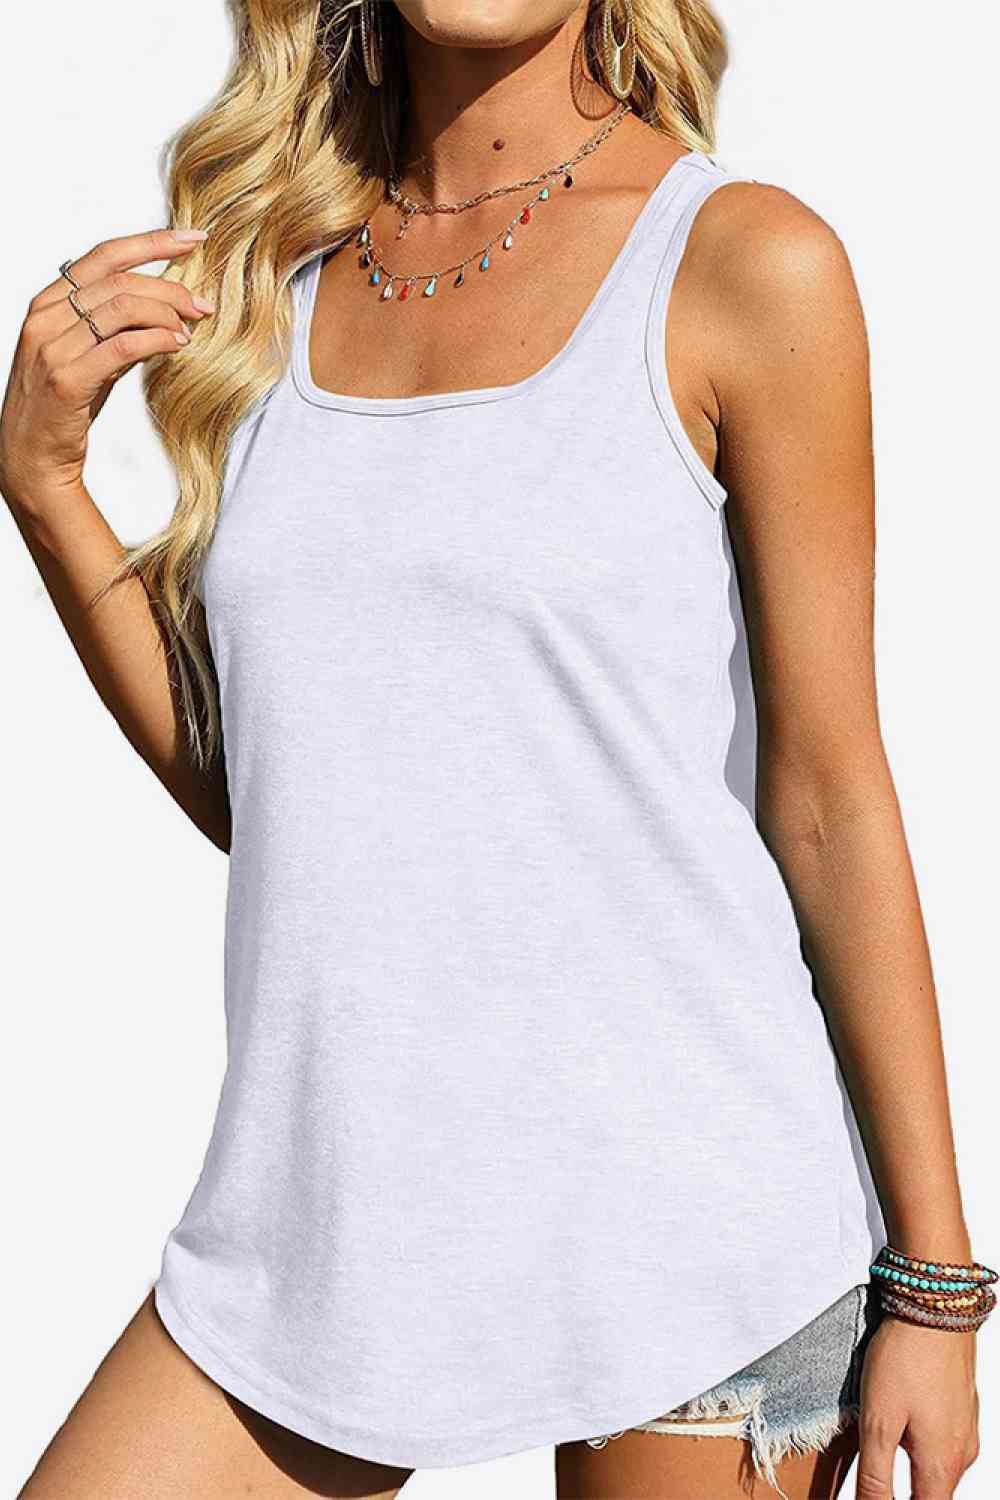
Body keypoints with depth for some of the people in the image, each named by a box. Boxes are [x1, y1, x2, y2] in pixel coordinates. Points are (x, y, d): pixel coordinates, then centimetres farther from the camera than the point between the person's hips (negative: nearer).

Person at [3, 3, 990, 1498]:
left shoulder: (743, 262, -6)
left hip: (684, 1201, -4)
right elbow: (240, 790, 10)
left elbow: (829, 796, -5)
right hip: (330, 1204, 4)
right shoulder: (274, 258, 8)